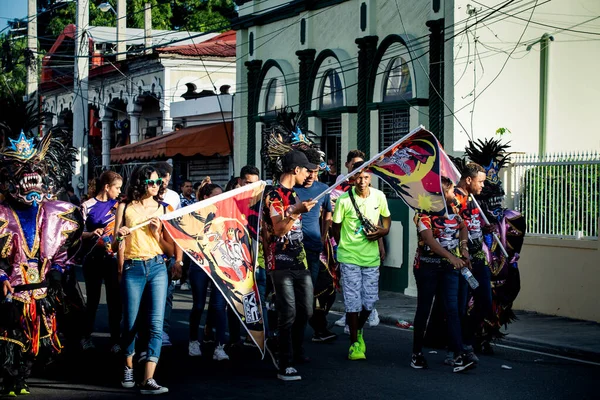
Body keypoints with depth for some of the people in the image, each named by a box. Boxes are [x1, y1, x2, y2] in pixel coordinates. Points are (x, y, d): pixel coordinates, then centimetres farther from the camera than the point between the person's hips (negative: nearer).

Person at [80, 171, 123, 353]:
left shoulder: (118, 205, 7)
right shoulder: (87, 206, -2)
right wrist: (92, 234, -23)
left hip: (113, 258, 2)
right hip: (93, 258, -2)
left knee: (115, 300, 2)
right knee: (93, 299, 8)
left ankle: (115, 340, 8)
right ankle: (87, 336, 23)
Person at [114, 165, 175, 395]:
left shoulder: (163, 210, 9)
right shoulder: (125, 207, 5)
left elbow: (170, 249, 8)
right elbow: (116, 245, 5)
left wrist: (157, 233, -9)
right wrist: (119, 237, -17)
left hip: (157, 268, 1)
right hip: (132, 268, -1)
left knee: (156, 323, -9)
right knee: (130, 322, 5)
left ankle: (149, 380, -12)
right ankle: (128, 368, 30)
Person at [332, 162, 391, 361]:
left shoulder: (379, 196, -1)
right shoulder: (344, 200, -11)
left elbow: (386, 216, 16)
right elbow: (336, 227, 0)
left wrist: (383, 231, -2)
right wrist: (343, 247, 4)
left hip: (371, 256, 3)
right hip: (349, 257, -3)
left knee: (370, 300, 8)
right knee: (353, 302, -4)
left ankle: (359, 330, 36)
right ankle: (354, 343, 7)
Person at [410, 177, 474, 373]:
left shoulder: (452, 209, 8)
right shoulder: (424, 213, -12)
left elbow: (463, 227, 25)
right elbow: (429, 239, -24)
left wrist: (463, 245, 6)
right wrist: (450, 256, -34)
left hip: (450, 268, 5)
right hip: (428, 266, -4)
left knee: (452, 309, -6)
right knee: (424, 309, 6)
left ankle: (458, 357, -13)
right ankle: (417, 353, 20)